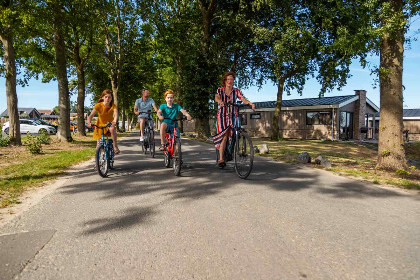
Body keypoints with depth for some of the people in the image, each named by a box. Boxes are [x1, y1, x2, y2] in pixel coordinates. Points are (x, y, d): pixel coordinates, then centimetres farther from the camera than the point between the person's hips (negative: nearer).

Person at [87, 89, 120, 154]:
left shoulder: (113, 106, -15)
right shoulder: (98, 105, -16)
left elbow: (116, 114, -34)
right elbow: (91, 115, -25)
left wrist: (114, 121, -56)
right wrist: (89, 122, -46)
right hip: (100, 125, 1)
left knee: (112, 129, -37)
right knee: (99, 143, -1)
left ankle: (115, 146, -24)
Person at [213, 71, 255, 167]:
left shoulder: (236, 91, 5)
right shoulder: (220, 90, 3)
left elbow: (243, 99, -10)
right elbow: (216, 98, -17)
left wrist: (250, 103, -31)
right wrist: (220, 101, -41)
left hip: (233, 116, 2)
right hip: (222, 115, -2)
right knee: (224, 136, -16)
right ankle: (221, 158, -14)